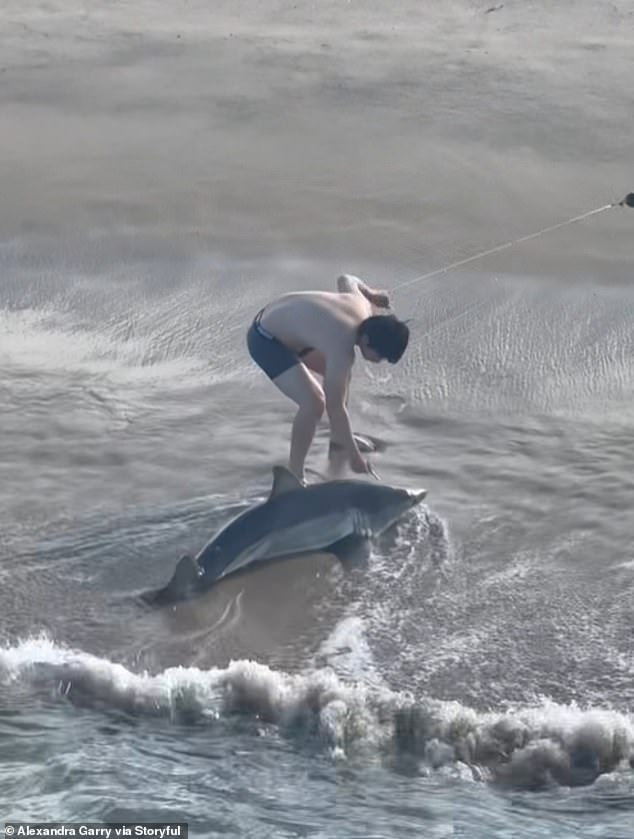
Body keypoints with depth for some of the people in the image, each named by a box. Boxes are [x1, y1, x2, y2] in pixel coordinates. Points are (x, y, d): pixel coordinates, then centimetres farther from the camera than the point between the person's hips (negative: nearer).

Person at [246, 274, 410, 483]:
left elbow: (345, 280, 13)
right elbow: (335, 407, -27)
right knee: (313, 403, -22)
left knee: (341, 376, 22)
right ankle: (294, 475, -8)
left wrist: (371, 293, 30)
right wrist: (354, 456, -19)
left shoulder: (361, 303, -10)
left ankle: (337, 442, 36)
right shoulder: (342, 350, -33)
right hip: (265, 342, -10)